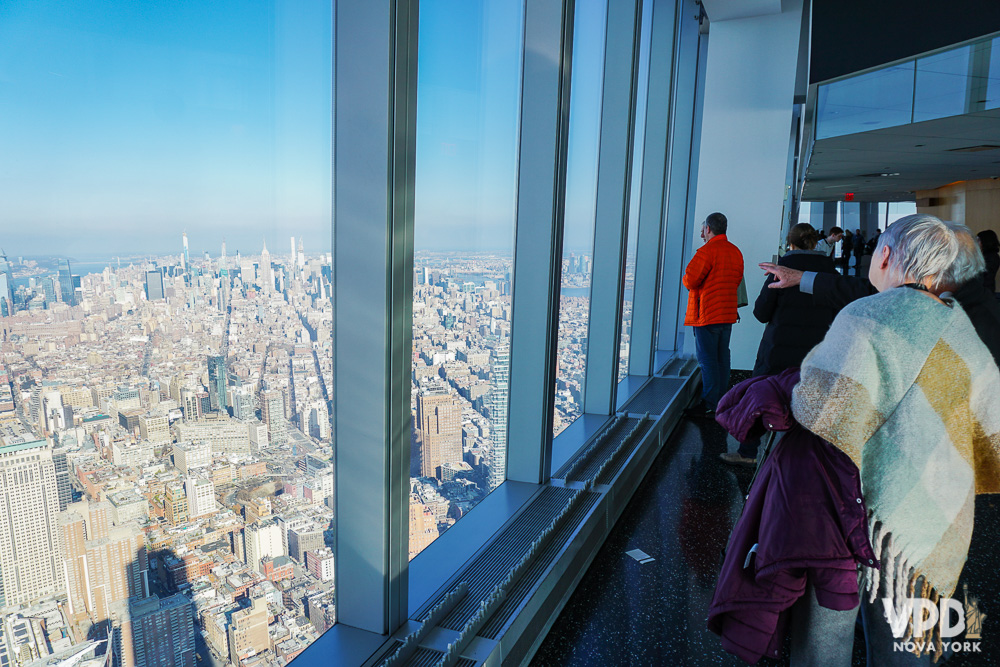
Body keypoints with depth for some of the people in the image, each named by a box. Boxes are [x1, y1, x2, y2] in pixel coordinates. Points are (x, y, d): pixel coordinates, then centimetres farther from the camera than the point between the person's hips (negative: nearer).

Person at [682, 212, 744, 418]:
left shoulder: (707, 251, -15)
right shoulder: (736, 252, 12)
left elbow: (690, 280, -18)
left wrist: (688, 280, 4)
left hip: (706, 314, -8)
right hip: (728, 314, 8)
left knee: (708, 359, -4)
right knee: (722, 358, 13)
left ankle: (709, 405, -2)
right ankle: (722, 401, 21)